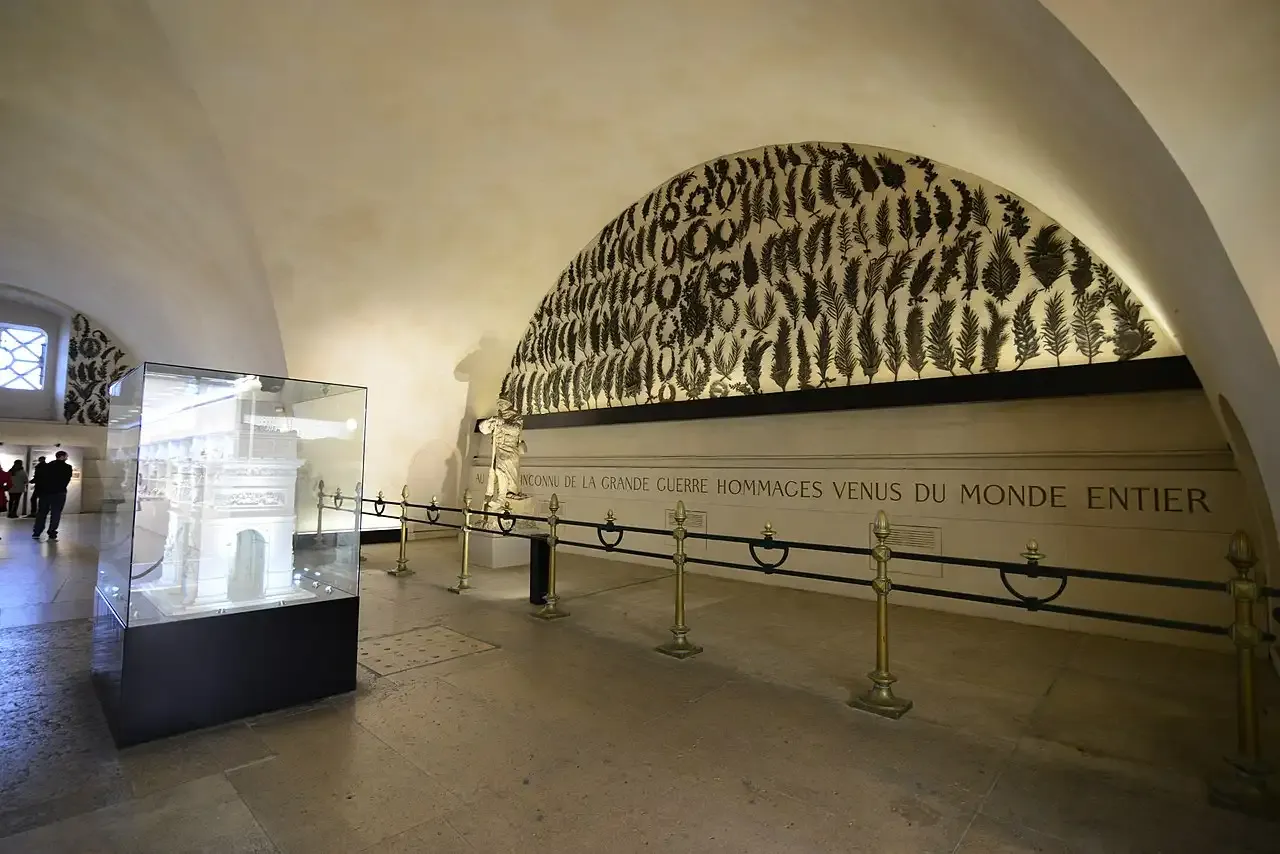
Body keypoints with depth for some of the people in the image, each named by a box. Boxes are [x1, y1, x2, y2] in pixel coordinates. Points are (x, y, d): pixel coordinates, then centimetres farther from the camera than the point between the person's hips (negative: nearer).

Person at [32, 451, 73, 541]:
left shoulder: (46, 466, 8)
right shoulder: (67, 467, -4)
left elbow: (39, 480, 5)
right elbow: (67, 480, -4)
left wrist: (38, 492, 8)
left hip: (45, 492, 4)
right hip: (59, 493, -4)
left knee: (42, 513, 13)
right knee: (56, 514, 0)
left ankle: (36, 533, 13)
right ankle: (52, 534, -3)